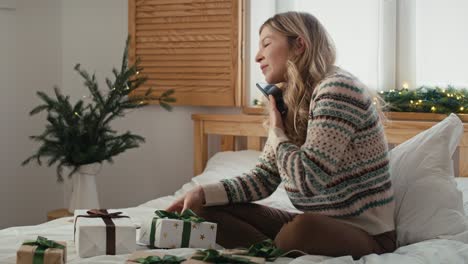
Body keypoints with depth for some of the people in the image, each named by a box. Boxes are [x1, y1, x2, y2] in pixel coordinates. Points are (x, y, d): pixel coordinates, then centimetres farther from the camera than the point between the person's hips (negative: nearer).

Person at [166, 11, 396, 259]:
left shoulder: (337, 88, -18)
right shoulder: (290, 101, 8)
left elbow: (308, 179, -25)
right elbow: (263, 178, 9)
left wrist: (277, 133, -8)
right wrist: (203, 193, -4)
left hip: (365, 233, -8)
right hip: (317, 223, 8)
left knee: (303, 229, -39)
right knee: (210, 209, 2)